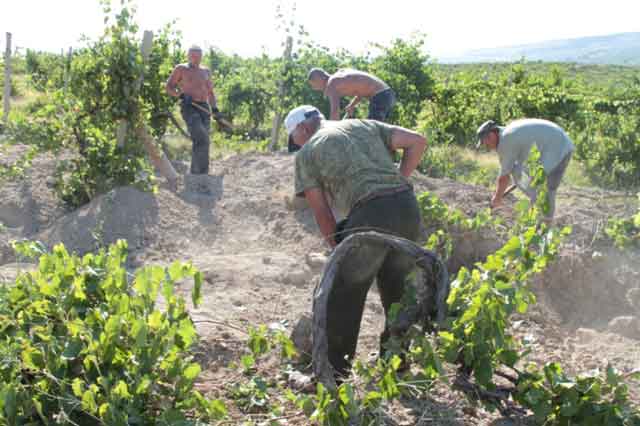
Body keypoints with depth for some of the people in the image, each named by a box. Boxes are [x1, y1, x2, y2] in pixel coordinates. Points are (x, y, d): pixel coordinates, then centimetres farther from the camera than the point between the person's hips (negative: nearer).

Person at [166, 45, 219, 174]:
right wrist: (181, 95, -14)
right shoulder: (181, 69, 4)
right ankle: (202, 173, -21)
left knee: (200, 142, 3)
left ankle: (195, 175, 12)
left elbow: (210, 92, 23)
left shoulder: (205, 71, 19)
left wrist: (215, 108, 6)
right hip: (189, 108, -6)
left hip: (204, 109, 6)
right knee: (201, 139, -23)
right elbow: (169, 87, 4)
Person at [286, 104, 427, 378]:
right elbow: (417, 142, 17)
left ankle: (335, 367, 14)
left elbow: (321, 211, 11)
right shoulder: (365, 126, 26)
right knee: (396, 287, 22)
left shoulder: (307, 153, 13)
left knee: (345, 294, 7)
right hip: (407, 204, 6)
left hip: (370, 212, -6)